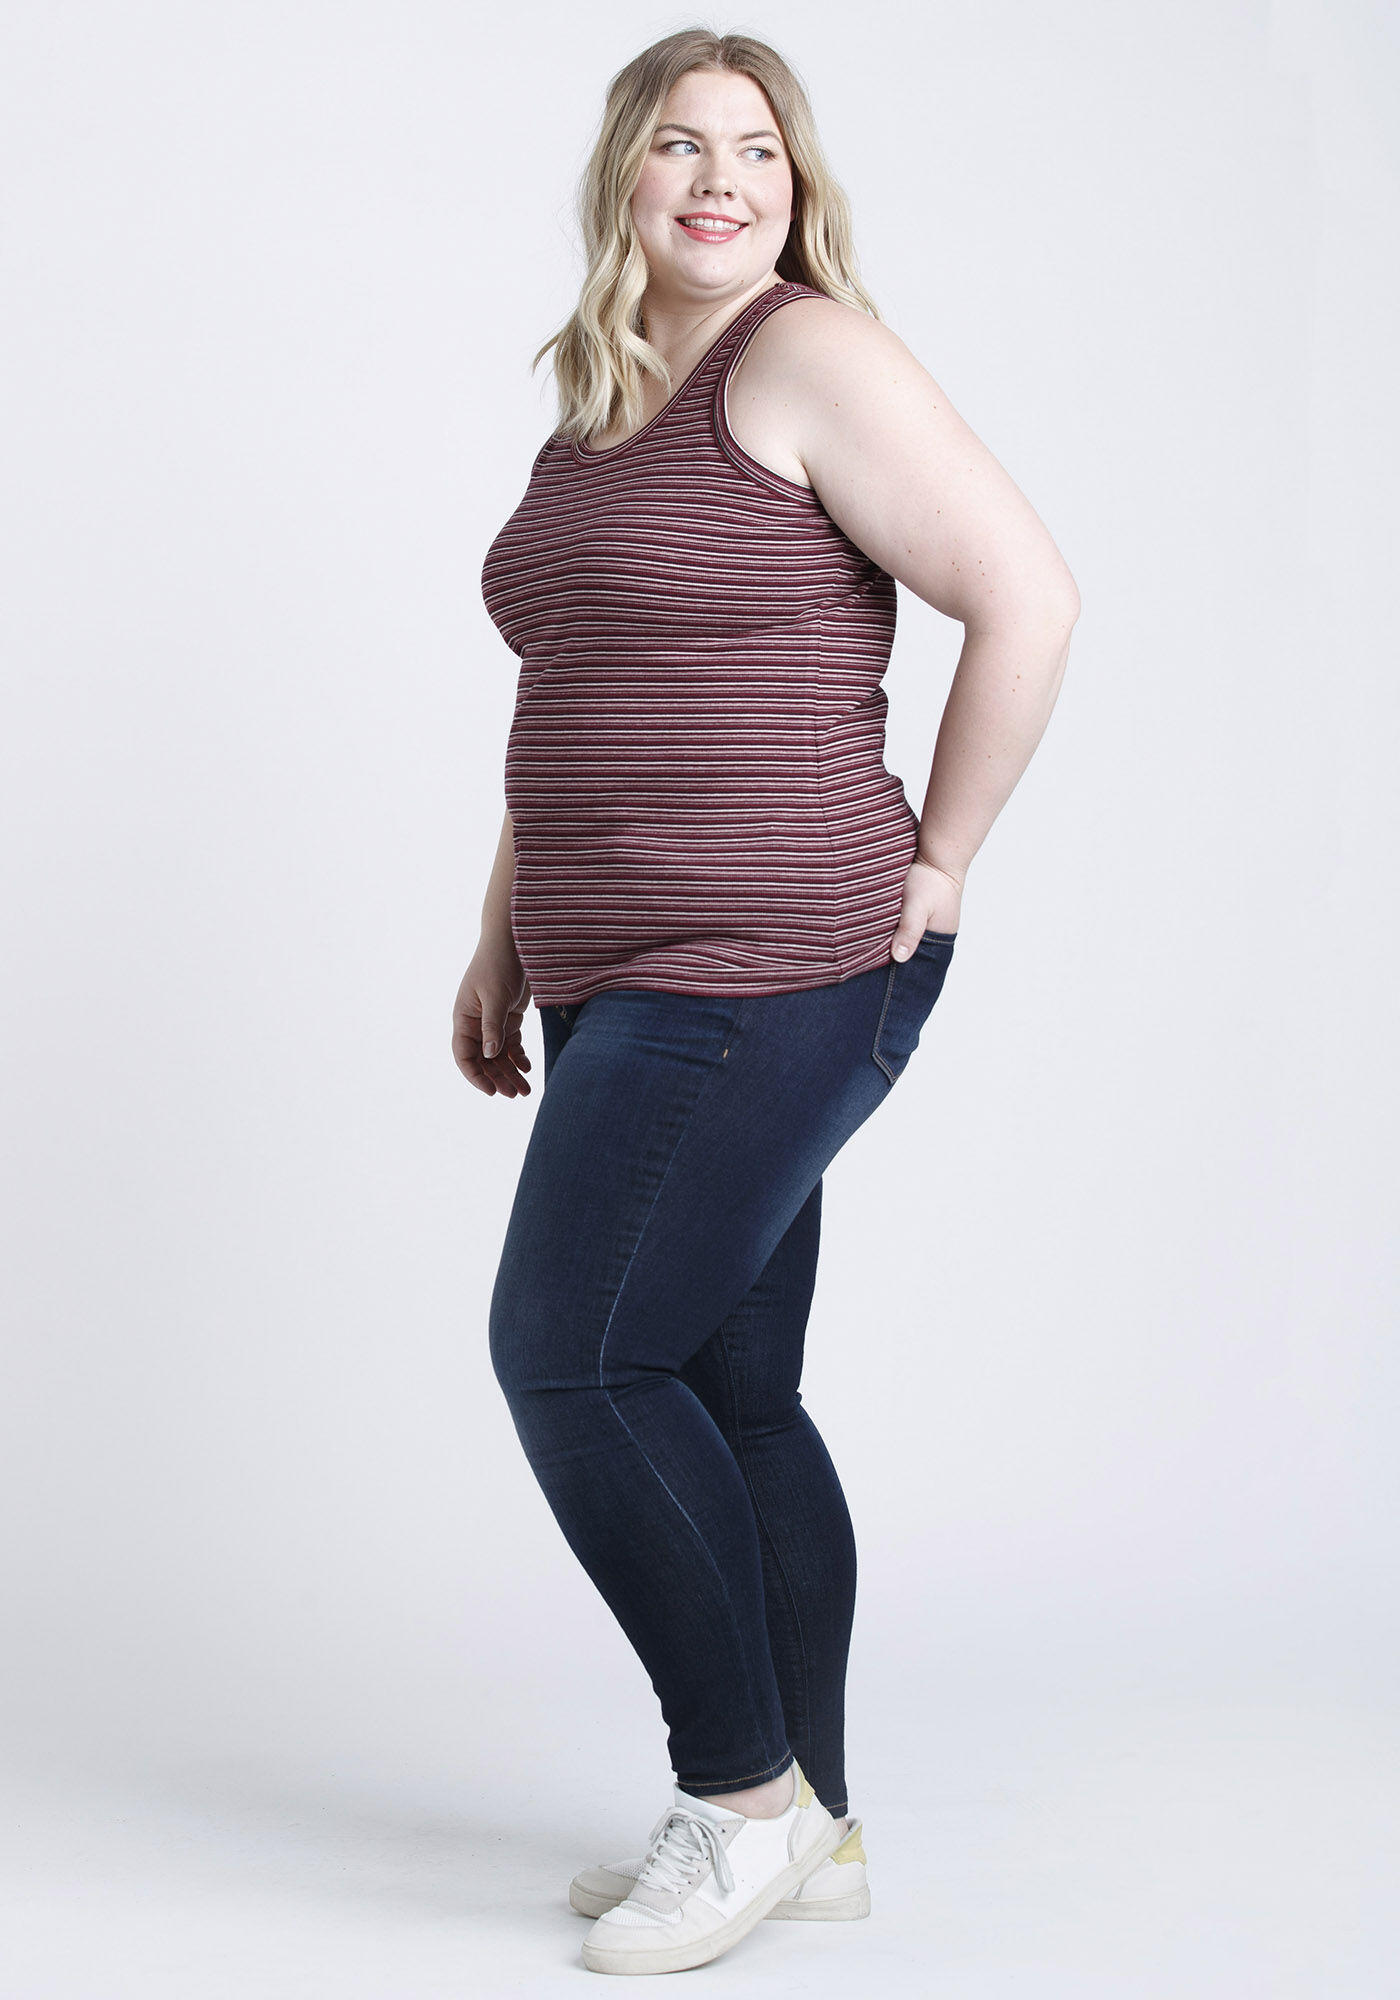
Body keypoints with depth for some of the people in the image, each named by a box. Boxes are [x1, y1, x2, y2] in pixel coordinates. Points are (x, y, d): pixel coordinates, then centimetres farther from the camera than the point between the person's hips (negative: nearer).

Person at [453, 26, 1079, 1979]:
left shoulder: (811, 357, -8)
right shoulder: (599, 405, 18)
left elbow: (1027, 592, -14)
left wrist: (936, 861, -10)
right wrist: (504, 937, 22)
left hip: (770, 972, -8)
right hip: (631, 979, 9)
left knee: (573, 1359, -7)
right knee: (732, 1396, 10)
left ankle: (749, 1799, 7)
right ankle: (816, 1830, 20)